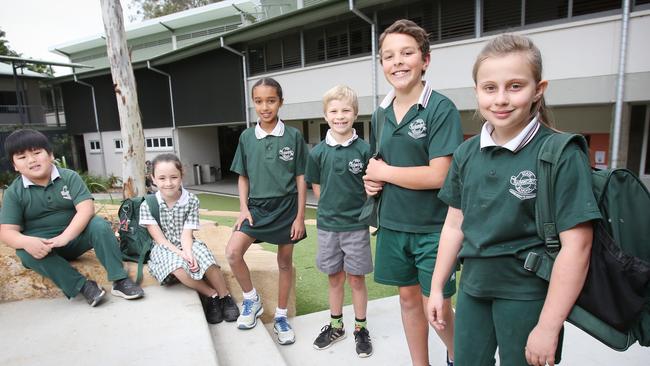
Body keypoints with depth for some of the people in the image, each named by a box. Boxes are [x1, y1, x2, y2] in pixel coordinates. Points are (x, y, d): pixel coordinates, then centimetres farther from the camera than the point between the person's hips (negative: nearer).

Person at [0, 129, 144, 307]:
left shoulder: (69, 177, -8)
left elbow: (86, 208, -20)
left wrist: (65, 237, -33)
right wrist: (27, 242, -34)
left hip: (74, 236, 0)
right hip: (41, 244, 1)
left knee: (99, 225, -28)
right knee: (24, 252, -31)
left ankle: (119, 280, -28)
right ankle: (82, 285, -30)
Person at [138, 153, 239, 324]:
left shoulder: (191, 201, -6)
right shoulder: (147, 205, -8)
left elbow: (186, 234, -11)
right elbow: (159, 238, -12)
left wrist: (188, 253, -31)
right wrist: (180, 254, -26)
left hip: (187, 246, 1)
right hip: (164, 249, -1)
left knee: (206, 260, -31)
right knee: (179, 268, -35)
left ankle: (225, 297, -10)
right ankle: (212, 295, -15)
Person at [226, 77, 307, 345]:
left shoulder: (293, 136, -5)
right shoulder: (246, 137, 2)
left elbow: (301, 179, -3)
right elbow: (243, 177, 9)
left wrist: (300, 216, -5)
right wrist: (243, 208, -2)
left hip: (286, 207, -2)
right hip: (257, 207, 2)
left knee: (284, 262, 10)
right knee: (232, 252, -15)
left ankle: (281, 316, 30)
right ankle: (252, 299, 12)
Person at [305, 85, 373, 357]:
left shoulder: (364, 149, -7)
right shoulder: (318, 152, -2)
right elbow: (317, 189, 7)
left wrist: (358, 209, -10)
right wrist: (333, 208, 0)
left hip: (356, 225, -2)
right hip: (327, 225, 2)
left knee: (356, 279, 10)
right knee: (334, 278, 16)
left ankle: (360, 329, 30)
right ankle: (336, 326, 35)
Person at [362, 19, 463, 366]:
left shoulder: (441, 109, -13)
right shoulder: (381, 113, 6)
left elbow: (438, 175, -21)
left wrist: (383, 172, -11)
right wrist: (371, 180, -3)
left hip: (433, 228, -5)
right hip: (392, 224, 6)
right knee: (409, 298, 17)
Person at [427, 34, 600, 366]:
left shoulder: (561, 155, -14)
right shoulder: (466, 153, -1)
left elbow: (576, 245, -15)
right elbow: (455, 225, 5)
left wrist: (548, 326, -14)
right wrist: (437, 287, 7)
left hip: (528, 296, -4)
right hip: (472, 288, 4)